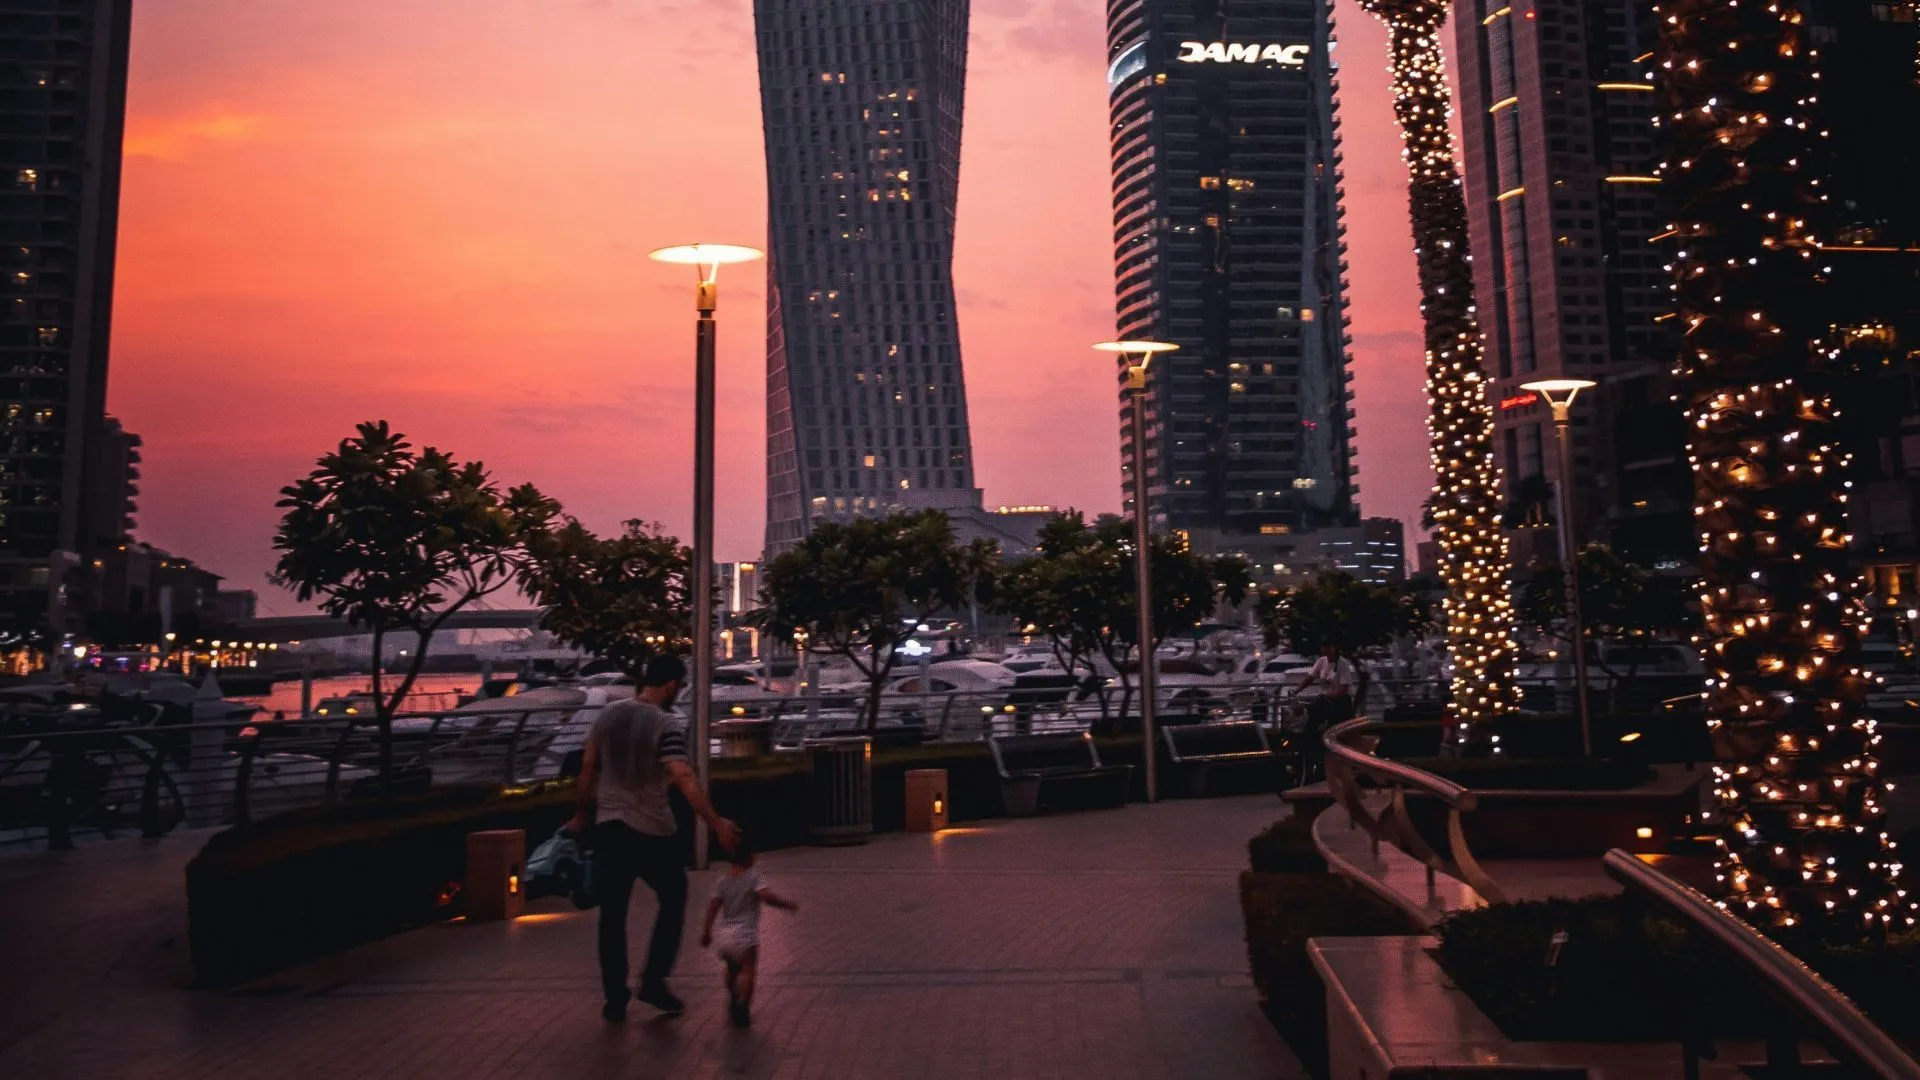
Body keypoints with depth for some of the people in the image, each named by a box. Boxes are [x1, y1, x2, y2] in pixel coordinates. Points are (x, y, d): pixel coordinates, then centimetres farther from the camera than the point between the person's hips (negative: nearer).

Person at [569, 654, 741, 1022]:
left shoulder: (608, 715, 5)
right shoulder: (666, 726, -14)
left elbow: (588, 768, 11)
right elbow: (683, 779, -24)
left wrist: (582, 815, 22)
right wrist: (716, 823, -25)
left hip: (609, 827, 5)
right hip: (651, 831, -5)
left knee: (612, 914, 11)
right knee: (673, 900, 15)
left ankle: (615, 999, 15)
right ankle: (653, 981, 12)